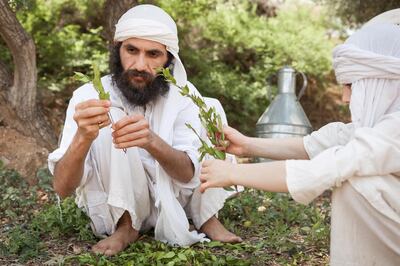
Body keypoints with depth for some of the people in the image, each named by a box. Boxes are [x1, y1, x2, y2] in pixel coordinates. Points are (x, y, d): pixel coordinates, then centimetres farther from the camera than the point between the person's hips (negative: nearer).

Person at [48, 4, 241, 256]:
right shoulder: (89, 96, -19)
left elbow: (188, 173, -24)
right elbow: (63, 187, -26)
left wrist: (152, 142, -46)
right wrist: (83, 138, -48)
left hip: (171, 202, 2)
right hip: (118, 206, -2)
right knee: (110, 122, -28)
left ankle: (207, 219, -7)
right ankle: (126, 225, -13)